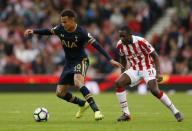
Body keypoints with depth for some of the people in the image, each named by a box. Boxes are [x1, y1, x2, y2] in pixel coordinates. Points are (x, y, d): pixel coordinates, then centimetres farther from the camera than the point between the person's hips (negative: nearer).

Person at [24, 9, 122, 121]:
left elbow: (96, 45, -24)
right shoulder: (61, 29, -8)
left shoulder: (81, 32, -23)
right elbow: (48, 31, 10)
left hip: (81, 60, -7)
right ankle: (83, 104, 31)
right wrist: (33, 31, -5)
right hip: (69, 62, 7)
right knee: (60, 93, 6)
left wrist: (110, 59, -30)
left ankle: (96, 110, -39)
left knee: (78, 82, -37)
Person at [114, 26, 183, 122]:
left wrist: (158, 73, -23)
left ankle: (175, 112, -9)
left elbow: (155, 56, -16)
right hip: (134, 69, 5)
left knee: (154, 90, -24)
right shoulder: (120, 45, -7)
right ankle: (126, 114, -8)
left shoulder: (141, 42, -24)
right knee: (118, 83, -15)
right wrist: (122, 73, 11)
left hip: (148, 68, -5)